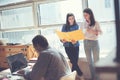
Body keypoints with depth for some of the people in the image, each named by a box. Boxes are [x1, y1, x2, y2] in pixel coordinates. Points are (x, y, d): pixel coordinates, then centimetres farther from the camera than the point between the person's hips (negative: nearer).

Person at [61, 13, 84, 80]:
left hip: (75, 46, 2)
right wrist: (62, 40, -22)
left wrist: (75, 40, -24)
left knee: (75, 61, 2)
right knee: (73, 61, -8)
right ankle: (80, 74, 4)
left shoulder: (76, 26, 4)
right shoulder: (65, 26, 1)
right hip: (68, 46, -2)